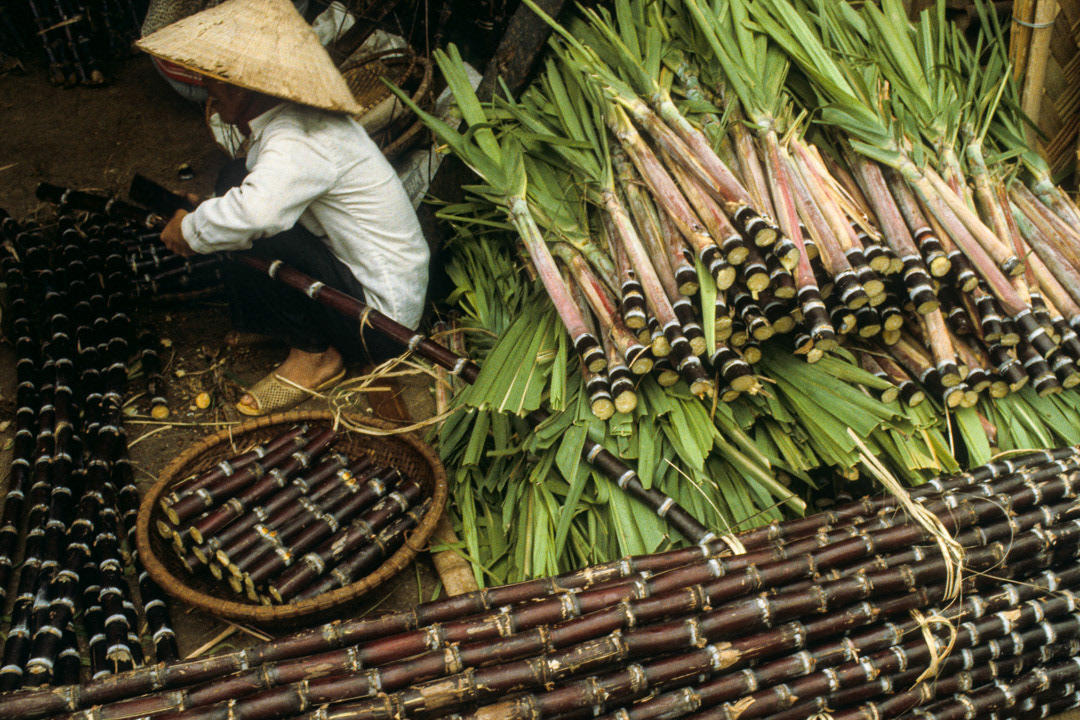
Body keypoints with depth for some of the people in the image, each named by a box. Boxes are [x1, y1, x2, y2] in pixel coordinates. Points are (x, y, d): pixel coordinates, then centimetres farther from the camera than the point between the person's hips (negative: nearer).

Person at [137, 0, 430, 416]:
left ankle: (315, 354, -4)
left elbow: (254, 212, -45)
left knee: (255, 243, -28)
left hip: (380, 319, -9)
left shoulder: (298, 141, -26)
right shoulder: (290, 116, 4)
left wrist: (190, 230, -26)